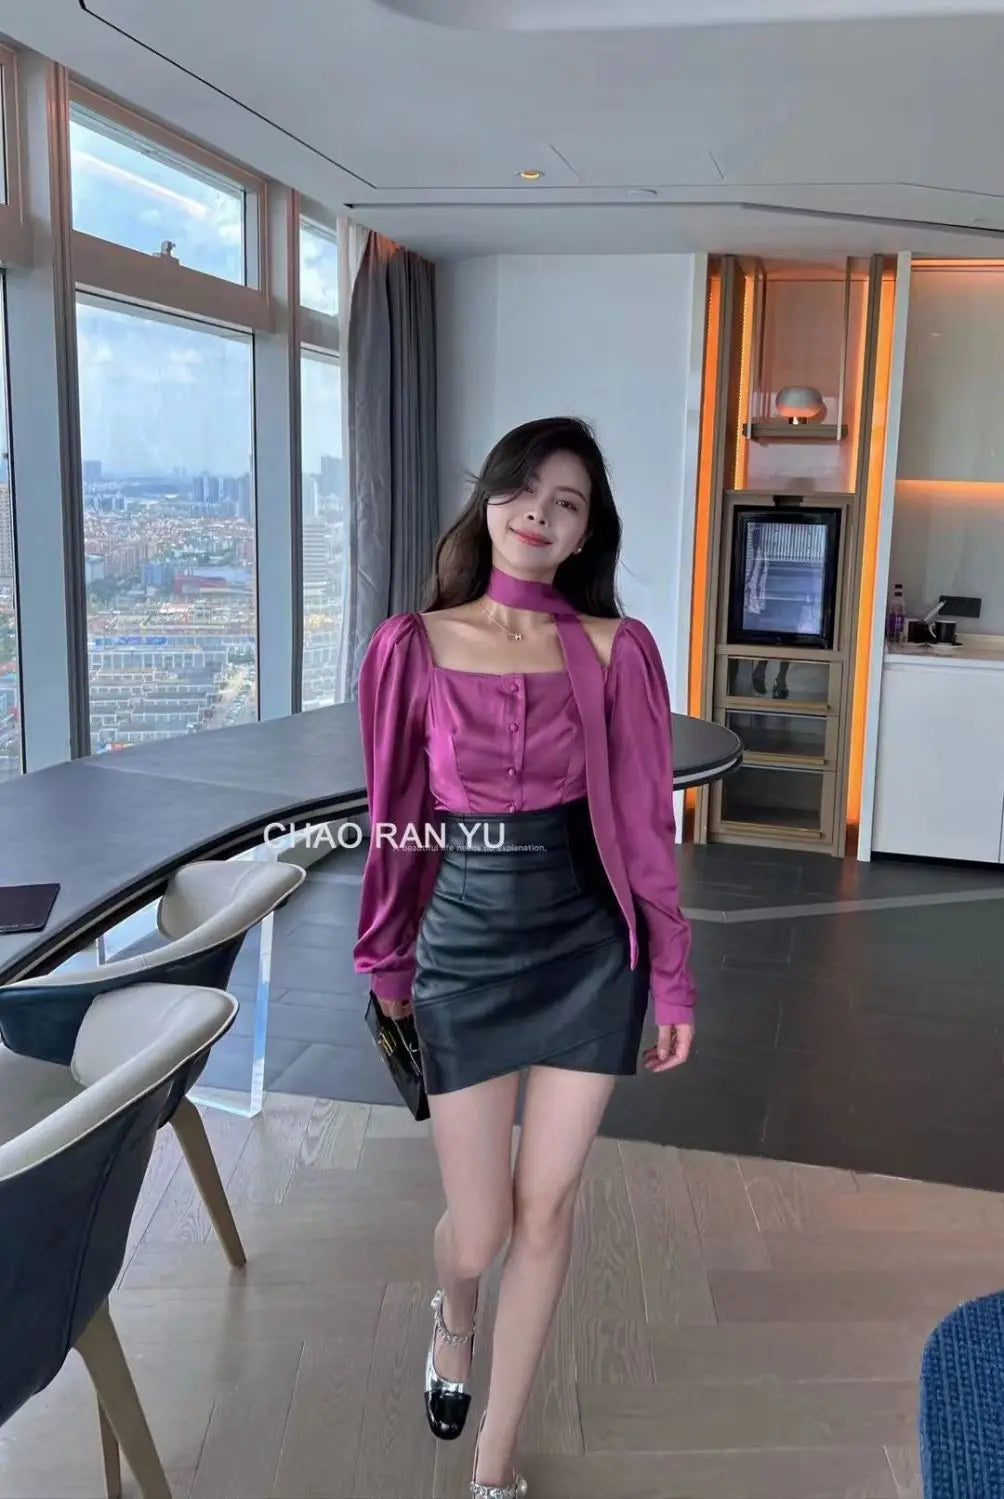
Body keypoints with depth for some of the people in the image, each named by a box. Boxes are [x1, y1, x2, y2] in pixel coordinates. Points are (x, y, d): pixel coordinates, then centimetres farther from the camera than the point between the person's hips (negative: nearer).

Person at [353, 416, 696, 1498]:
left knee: (545, 1210, 9)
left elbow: (643, 822, -1)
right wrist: (386, 957, 9)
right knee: (478, 1230, 8)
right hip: (465, 949, 0)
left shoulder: (615, 650, -4)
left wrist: (672, 977, 2)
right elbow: (395, 817, 3)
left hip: (590, 949, 1)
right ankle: (453, 1319, 48)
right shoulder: (415, 645, -4)